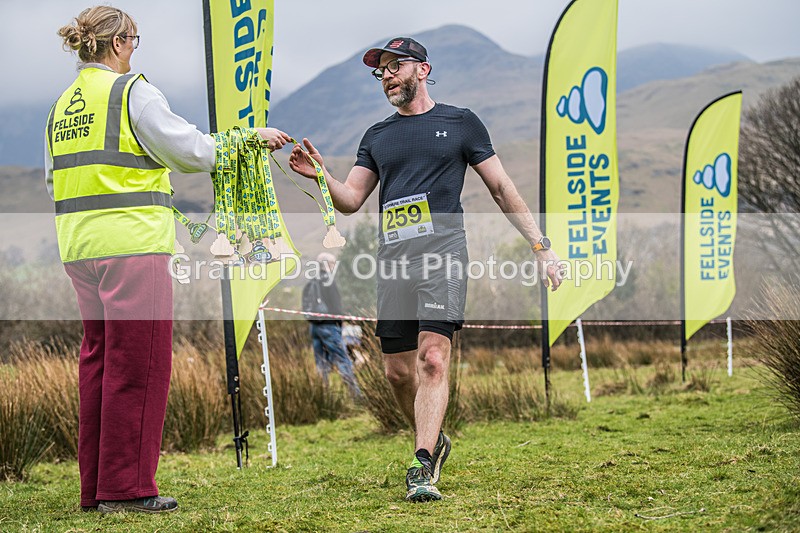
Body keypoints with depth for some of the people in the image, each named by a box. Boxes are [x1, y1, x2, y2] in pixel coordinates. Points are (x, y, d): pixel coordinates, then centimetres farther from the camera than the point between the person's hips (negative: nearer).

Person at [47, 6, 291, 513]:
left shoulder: (62, 106, 15)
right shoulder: (132, 92, -7)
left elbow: (55, 180, 19)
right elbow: (192, 150, -7)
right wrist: (254, 136, 4)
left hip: (80, 246, 8)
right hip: (131, 243, -8)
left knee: (99, 358, 13)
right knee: (138, 363, -2)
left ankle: (96, 486, 17)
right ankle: (126, 487, -1)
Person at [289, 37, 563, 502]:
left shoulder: (460, 123, 11)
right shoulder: (377, 137, 21)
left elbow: (503, 189, 12)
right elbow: (351, 200, 16)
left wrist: (542, 246, 6)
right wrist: (321, 175, -5)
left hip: (442, 253, -4)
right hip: (393, 259, 5)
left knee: (433, 359, -18)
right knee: (398, 370, 5)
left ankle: (423, 468, -23)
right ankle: (434, 441, 28)